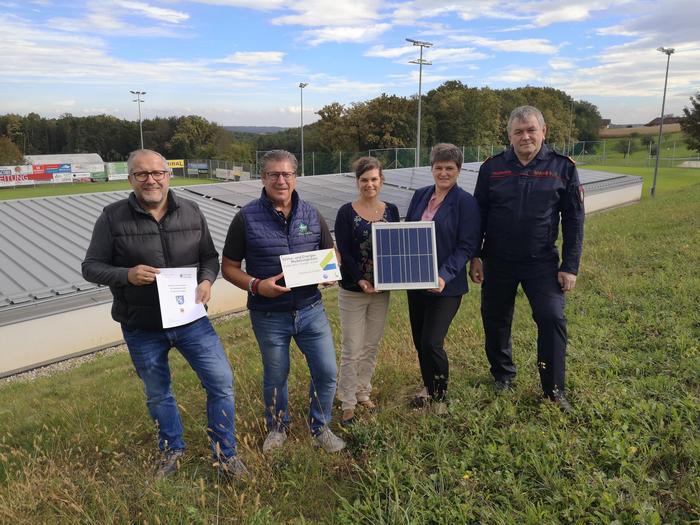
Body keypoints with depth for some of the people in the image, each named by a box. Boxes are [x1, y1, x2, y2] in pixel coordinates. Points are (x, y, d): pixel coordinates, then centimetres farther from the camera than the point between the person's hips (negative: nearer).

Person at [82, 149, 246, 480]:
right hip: (142, 329, -1)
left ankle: (225, 451, 22)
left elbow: (210, 256, 6)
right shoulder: (113, 218, -8)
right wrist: (127, 275, -23)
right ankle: (172, 451, 42)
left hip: (190, 319, 1)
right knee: (158, 394, 17)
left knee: (221, 383, 0)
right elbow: (91, 267, -4)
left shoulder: (191, 212, -1)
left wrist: (207, 280, -15)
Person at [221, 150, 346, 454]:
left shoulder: (311, 214, 1)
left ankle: (320, 427, 33)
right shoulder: (247, 218, -8)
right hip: (269, 316, -2)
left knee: (327, 372, 7)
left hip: (310, 309, 3)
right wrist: (256, 285, -21)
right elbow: (229, 268, -4)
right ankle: (277, 427, 42)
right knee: (275, 377, 15)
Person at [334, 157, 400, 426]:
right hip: (353, 290, -4)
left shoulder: (391, 210, 4)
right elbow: (344, 252, -12)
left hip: (382, 289, 4)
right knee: (352, 349, 1)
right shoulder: (346, 212, -7)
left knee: (371, 346, 14)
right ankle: (348, 403, 15)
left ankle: (363, 392, 31)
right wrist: (360, 281, -22)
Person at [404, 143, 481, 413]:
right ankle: (428, 388, 37)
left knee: (432, 342, -8)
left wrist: (445, 276, -24)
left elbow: (467, 246, -12)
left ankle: (440, 395, 19)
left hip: (446, 285, -5)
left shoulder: (465, 202, -9)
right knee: (419, 340, 13)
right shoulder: (420, 195, 8)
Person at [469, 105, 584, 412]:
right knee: (495, 321, 10)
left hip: (542, 263, -1)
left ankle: (554, 390, 9)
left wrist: (570, 266, -4)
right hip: (498, 262, 2)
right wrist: (475, 257, 0)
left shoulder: (562, 168, -3)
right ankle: (503, 377, 33)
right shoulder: (492, 168, -1)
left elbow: (574, 221, -1)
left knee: (552, 319, -9)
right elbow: (478, 215, 4)